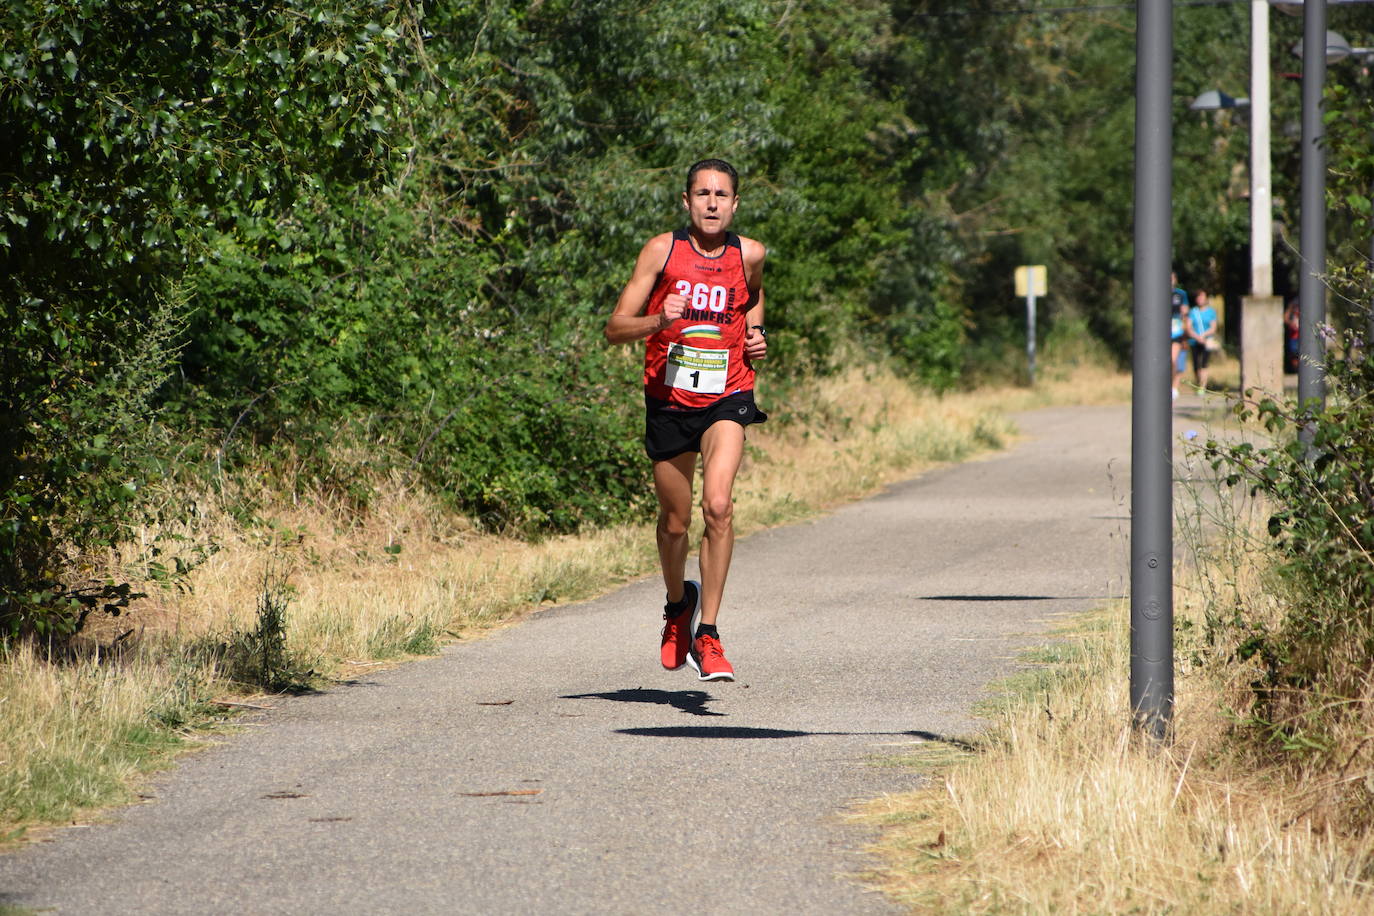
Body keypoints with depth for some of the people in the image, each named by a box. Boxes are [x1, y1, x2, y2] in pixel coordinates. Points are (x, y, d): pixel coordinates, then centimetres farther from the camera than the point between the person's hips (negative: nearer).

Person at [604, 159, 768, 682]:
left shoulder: (749, 255, 0)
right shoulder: (663, 251, -5)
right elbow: (615, 328, -5)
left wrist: (757, 337, 4)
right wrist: (658, 320, -24)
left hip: (727, 397, -1)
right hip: (668, 398, 1)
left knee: (718, 505, -22)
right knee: (674, 521, 12)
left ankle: (706, 634, -16)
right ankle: (678, 603, 43)